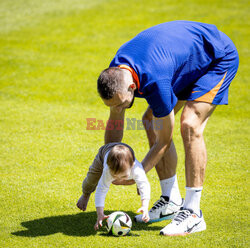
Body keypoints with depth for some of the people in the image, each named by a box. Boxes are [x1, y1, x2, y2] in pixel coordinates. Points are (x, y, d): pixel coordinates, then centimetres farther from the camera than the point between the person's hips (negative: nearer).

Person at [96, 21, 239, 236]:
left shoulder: (156, 82, -39)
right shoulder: (115, 73, -16)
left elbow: (164, 142, -25)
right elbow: (114, 125, 1)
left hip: (220, 56, -9)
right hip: (185, 59, 9)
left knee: (190, 125, -25)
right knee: (151, 121, 1)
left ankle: (193, 213, -20)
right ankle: (172, 201, 9)